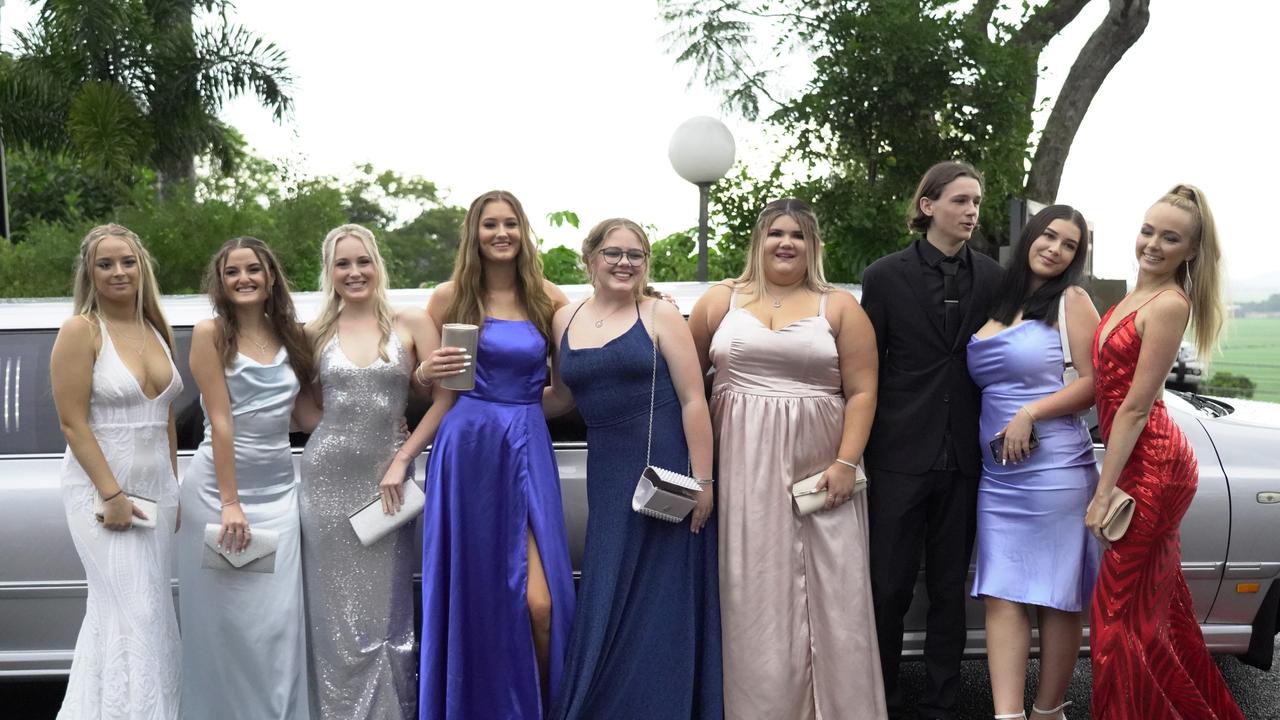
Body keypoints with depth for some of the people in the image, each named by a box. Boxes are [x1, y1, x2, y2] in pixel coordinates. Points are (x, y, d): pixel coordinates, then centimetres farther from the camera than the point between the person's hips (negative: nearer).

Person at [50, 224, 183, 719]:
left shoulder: (157, 331, 10)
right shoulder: (81, 330, -9)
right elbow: (73, 422, -13)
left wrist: (173, 487, 14)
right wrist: (111, 493, -17)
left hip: (156, 488, 6)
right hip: (101, 488, -6)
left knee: (152, 610, 9)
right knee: (132, 613, -8)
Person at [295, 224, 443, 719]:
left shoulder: (411, 323, 1)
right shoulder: (315, 334, 6)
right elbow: (303, 410, 14)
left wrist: (402, 459, -9)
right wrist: (347, 434, -1)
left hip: (387, 475, -1)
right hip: (328, 477, 1)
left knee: (387, 607, 2)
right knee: (336, 610, 4)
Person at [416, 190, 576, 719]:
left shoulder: (547, 298, 6)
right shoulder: (450, 296, 3)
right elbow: (421, 376, 9)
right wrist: (430, 370, -11)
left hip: (527, 446, 1)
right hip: (468, 445, 0)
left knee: (539, 600, -7)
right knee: (475, 590, 5)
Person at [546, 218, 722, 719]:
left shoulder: (659, 314, -3)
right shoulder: (566, 320, 9)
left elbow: (693, 400, -7)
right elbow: (560, 399, 19)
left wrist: (702, 479, -12)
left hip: (668, 470, -4)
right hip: (607, 475, 4)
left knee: (661, 600, 3)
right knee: (606, 600, 10)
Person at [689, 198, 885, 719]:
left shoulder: (839, 308, 6)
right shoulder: (720, 301, 9)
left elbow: (862, 392, 1)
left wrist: (845, 463, -9)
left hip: (818, 474, -1)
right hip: (744, 475, 1)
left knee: (829, 597, 0)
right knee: (755, 599, 2)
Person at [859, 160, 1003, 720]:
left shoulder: (991, 279, 4)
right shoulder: (886, 276, -1)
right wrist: (857, 453, -2)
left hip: (964, 458, 2)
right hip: (900, 456, -2)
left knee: (949, 589, 11)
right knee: (888, 587, 4)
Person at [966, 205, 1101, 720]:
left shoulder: (1071, 301, 0)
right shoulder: (998, 304, 15)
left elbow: (1095, 382, -7)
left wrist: (1030, 414, -14)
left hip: (1053, 467, -5)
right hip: (997, 474, 5)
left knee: (1055, 599, 2)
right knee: (1001, 597, -3)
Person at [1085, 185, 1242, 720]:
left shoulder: (1169, 304, -16)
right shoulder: (1137, 295, 11)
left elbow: (1136, 406, -18)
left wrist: (1103, 494, -17)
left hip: (1150, 466, -9)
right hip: (1149, 463, 9)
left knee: (1122, 609, -1)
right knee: (1156, 605, 18)